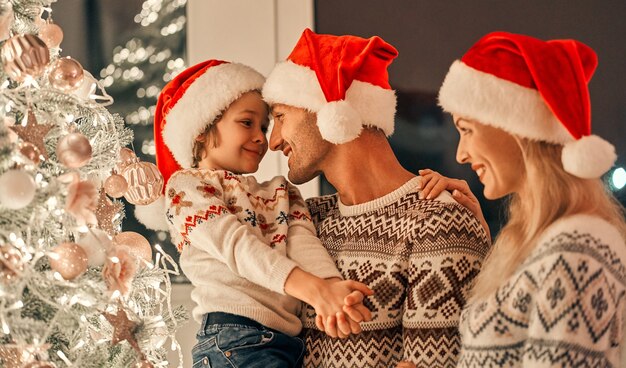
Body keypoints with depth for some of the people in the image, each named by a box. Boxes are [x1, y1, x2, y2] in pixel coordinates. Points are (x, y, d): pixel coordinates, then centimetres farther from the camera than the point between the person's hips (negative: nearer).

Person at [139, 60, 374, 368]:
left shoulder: (281, 193, 23)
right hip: (235, 340, -5)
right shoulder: (186, 187, 5)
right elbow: (236, 244, -10)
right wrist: (312, 289, -24)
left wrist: (332, 285, -19)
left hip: (292, 341, 5)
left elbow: (302, 241, 4)